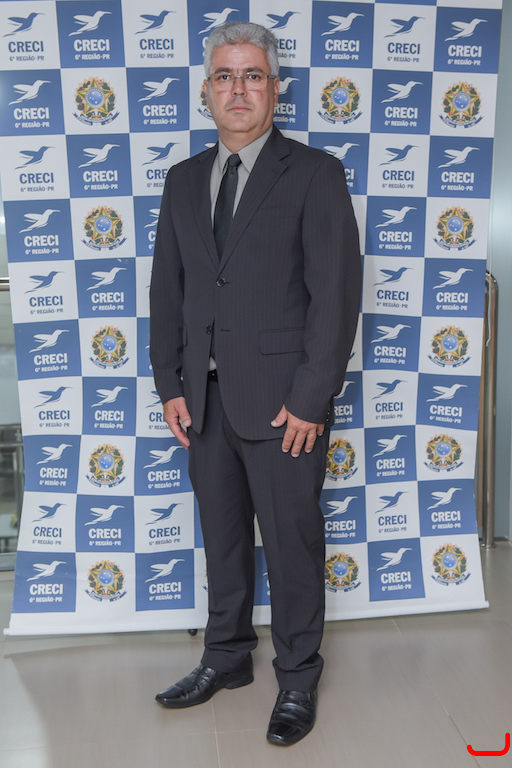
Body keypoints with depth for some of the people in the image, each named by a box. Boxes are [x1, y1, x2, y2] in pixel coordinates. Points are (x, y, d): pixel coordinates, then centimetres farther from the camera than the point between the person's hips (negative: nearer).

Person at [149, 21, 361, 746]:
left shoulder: (315, 175, -5)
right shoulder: (184, 180, 11)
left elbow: (337, 293, -10)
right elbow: (168, 287, 11)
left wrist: (310, 400, -15)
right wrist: (170, 385, 4)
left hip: (282, 401, -5)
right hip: (205, 399, 5)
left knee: (292, 544, 7)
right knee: (222, 537, 17)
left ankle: (298, 678, 27)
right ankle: (226, 656, 37)